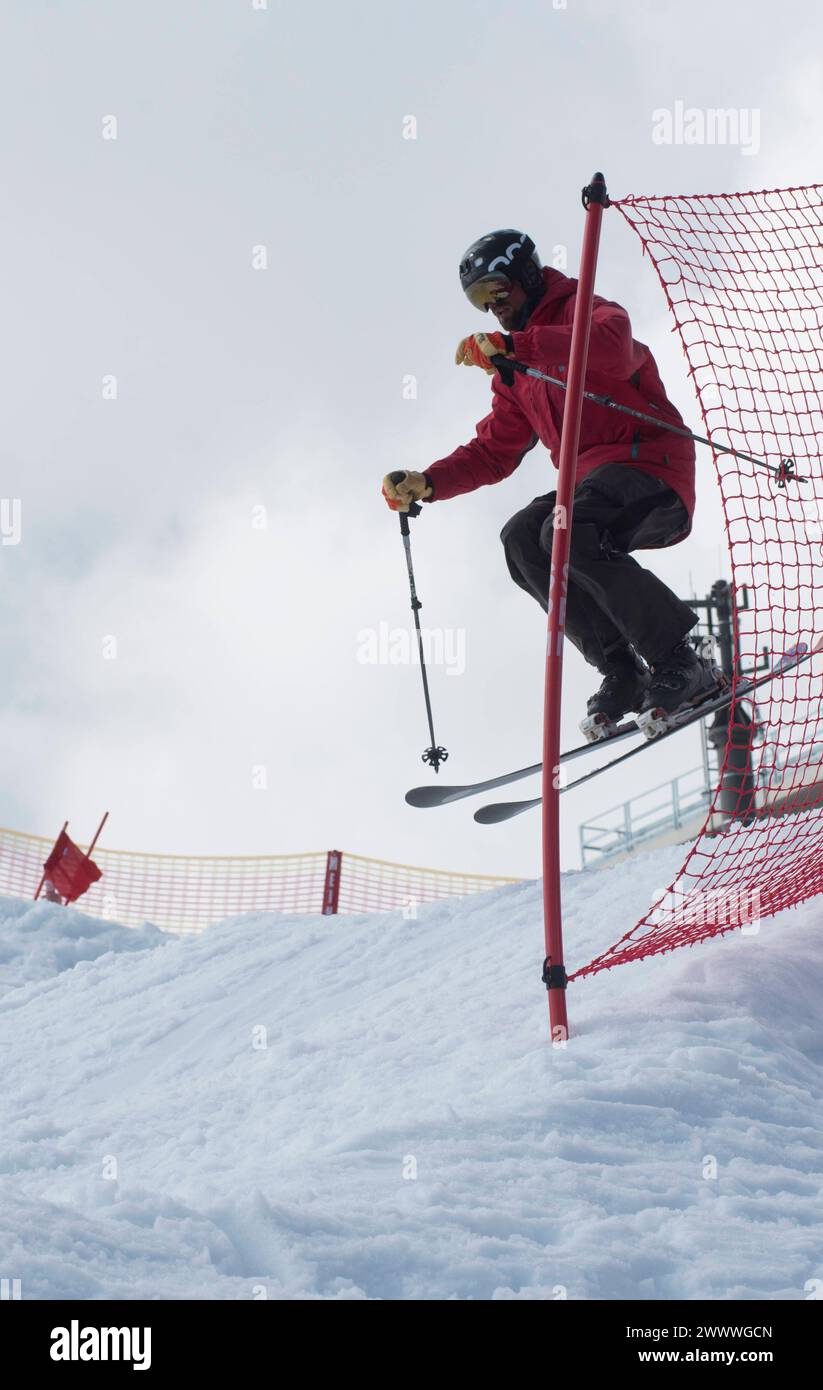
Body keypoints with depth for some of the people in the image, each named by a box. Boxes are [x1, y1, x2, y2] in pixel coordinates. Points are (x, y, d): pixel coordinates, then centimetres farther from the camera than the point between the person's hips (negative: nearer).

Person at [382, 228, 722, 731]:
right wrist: (427, 484, 5)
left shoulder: (584, 309, -2)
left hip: (652, 465, -8)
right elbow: (493, 453, 22)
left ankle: (682, 665, -22)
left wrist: (512, 345, -35)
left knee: (565, 533, -31)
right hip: (592, 482, 8)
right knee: (521, 538, -15)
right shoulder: (514, 374, 23)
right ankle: (622, 672, -14)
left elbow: (614, 346, -28)